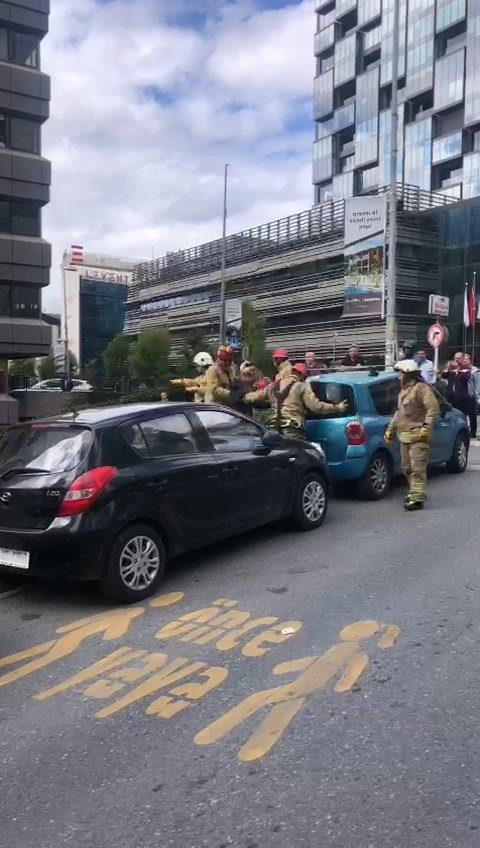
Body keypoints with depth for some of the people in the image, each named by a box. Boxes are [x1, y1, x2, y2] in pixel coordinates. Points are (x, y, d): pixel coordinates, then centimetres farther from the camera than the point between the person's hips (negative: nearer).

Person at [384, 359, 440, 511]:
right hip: (404, 435, 9)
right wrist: (390, 429, 25)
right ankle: (414, 492, 29)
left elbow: (433, 409, -16)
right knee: (407, 467, 14)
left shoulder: (422, 388, -8)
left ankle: (417, 499, -12)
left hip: (417, 436, -9)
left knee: (417, 467, -11)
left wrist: (426, 427, -23)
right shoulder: (403, 391, 21)